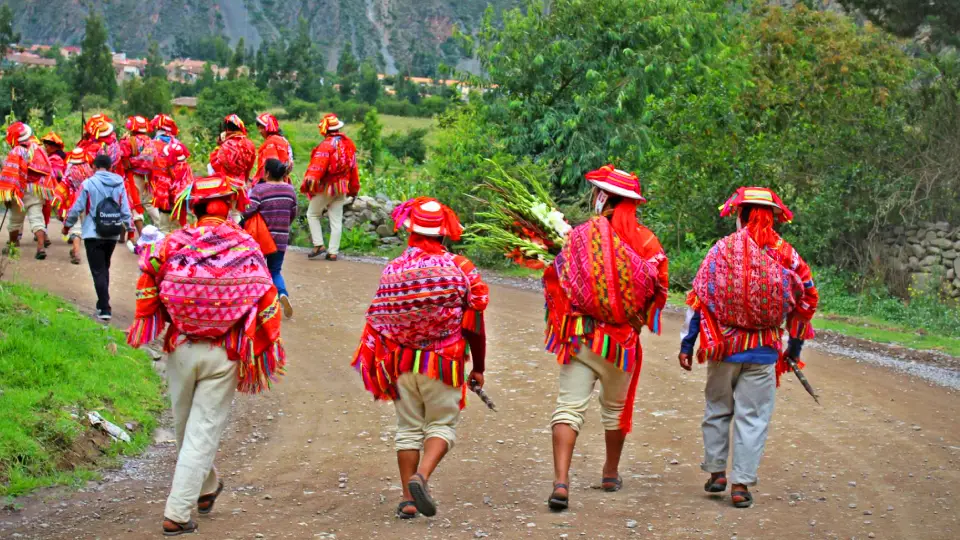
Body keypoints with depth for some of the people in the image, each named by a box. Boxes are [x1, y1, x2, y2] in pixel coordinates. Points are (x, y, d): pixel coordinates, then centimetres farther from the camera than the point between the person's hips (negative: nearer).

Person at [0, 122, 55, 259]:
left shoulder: (16, 152, -9)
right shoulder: (39, 150, 10)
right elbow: (48, 172, 13)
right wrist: (49, 191, 21)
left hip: (21, 192, -4)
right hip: (38, 191, 4)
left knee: (15, 218, 14)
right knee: (37, 217, -1)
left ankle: (13, 245, 29)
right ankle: (41, 245, -18)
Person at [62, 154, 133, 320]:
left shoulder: (89, 184, -8)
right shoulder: (119, 185, 2)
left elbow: (77, 208, -5)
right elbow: (126, 210, 3)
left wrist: (67, 226, 10)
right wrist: (129, 228, 16)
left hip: (93, 235, -4)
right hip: (112, 235, 4)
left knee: (98, 271, -2)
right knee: (104, 269, 21)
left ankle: (105, 309, -11)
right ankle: (103, 304, 26)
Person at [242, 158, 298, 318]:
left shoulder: (259, 189, -14)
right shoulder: (290, 189, 2)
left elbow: (248, 211, -22)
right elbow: (293, 214, 11)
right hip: (281, 238, 4)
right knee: (275, 270, 13)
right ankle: (283, 293, -14)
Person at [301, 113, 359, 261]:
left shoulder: (326, 145, -17)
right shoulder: (348, 144, 5)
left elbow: (317, 166, -22)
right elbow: (353, 167, 12)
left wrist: (307, 184, -21)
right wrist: (354, 188, 20)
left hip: (326, 187, -6)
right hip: (342, 188, 6)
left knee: (312, 214, 11)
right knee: (336, 220, 8)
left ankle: (318, 245, 2)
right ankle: (333, 252, 8)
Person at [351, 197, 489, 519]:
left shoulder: (393, 270, 0)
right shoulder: (461, 269, -4)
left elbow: (378, 321, 4)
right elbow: (474, 325, -1)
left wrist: (379, 367, 17)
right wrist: (478, 368, 10)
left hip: (403, 362, 2)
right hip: (444, 363, -2)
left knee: (408, 428, 12)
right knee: (442, 424, 8)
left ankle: (408, 499, 9)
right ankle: (421, 476, -19)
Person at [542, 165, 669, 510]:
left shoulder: (580, 235, -6)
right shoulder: (645, 240, -3)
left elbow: (557, 281, -3)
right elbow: (658, 287, 1)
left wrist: (560, 324, 13)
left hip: (579, 335, -2)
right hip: (623, 338, 2)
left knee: (569, 407, -5)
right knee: (616, 407, 21)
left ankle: (561, 482, -21)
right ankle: (611, 474, 37)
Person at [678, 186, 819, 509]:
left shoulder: (722, 249, -4)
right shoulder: (787, 256, -1)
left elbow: (699, 297, -5)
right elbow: (807, 301, 6)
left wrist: (687, 344, 1)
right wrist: (795, 348, 18)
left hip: (723, 345, 0)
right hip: (765, 350, 0)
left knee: (718, 409, 17)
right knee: (753, 416, 4)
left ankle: (716, 472, 21)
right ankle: (741, 484, 2)